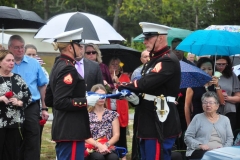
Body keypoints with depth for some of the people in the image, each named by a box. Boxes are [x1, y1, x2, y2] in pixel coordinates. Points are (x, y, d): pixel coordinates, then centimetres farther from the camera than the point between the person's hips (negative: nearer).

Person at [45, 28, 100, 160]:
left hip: (64, 129, 11)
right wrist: (86, 101, -17)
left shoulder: (58, 66, 14)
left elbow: (49, 100, 19)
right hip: (71, 130, -11)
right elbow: (60, 102, -22)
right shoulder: (68, 69, -16)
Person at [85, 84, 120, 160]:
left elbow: (116, 135, 5)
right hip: (92, 149, -2)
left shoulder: (113, 114, 14)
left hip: (108, 149, 2)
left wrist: (106, 145, -14)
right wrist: (98, 145, -20)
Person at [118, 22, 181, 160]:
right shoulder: (155, 59, 17)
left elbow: (146, 83, -24)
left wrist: (122, 88, -13)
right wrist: (136, 99, -2)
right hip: (150, 120, 10)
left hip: (161, 122, -10)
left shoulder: (169, 60, -15)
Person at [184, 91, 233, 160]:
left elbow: (229, 138, 13)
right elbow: (187, 137, 4)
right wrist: (200, 145, -12)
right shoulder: (198, 118, 10)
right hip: (200, 151, -2)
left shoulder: (225, 119, 18)